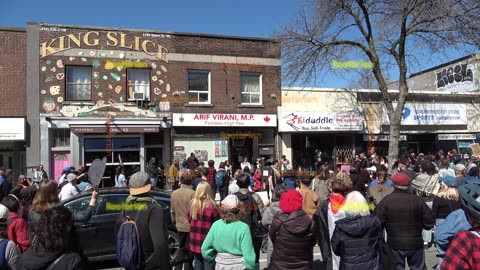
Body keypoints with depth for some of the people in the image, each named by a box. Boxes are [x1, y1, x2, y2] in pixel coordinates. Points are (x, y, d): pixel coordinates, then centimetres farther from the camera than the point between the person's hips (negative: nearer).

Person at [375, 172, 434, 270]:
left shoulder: (386, 200, -12)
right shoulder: (418, 200, -7)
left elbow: (377, 222, -11)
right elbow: (430, 222, -4)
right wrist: (418, 224, 15)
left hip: (394, 244, -1)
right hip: (415, 243, 2)